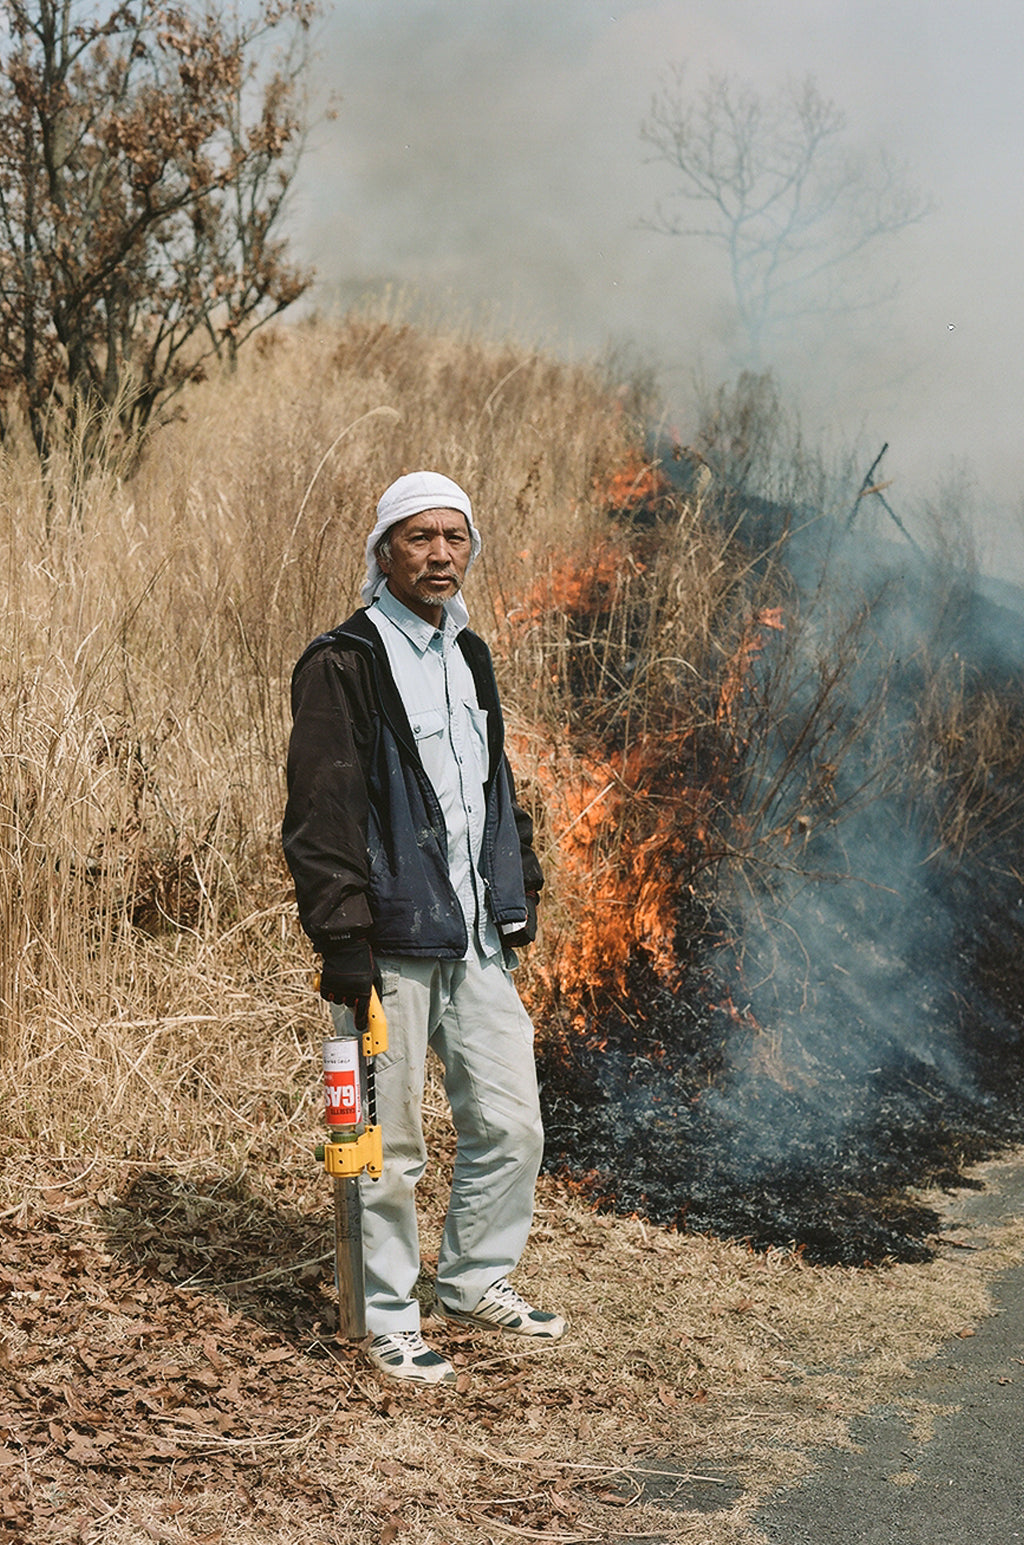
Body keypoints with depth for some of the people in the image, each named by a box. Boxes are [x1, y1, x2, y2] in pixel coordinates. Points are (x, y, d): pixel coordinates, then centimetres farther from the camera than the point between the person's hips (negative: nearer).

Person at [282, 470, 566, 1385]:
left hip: (477, 940, 7)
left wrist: (519, 898, 19)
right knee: (390, 1145, 2)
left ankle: (478, 1282, 30)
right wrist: (342, 943, -18)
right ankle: (390, 1320, 16)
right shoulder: (341, 665, -8)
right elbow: (320, 815, -13)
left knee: (511, 1124, 11)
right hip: (394, 944, -7)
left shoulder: (469, 657, 16)